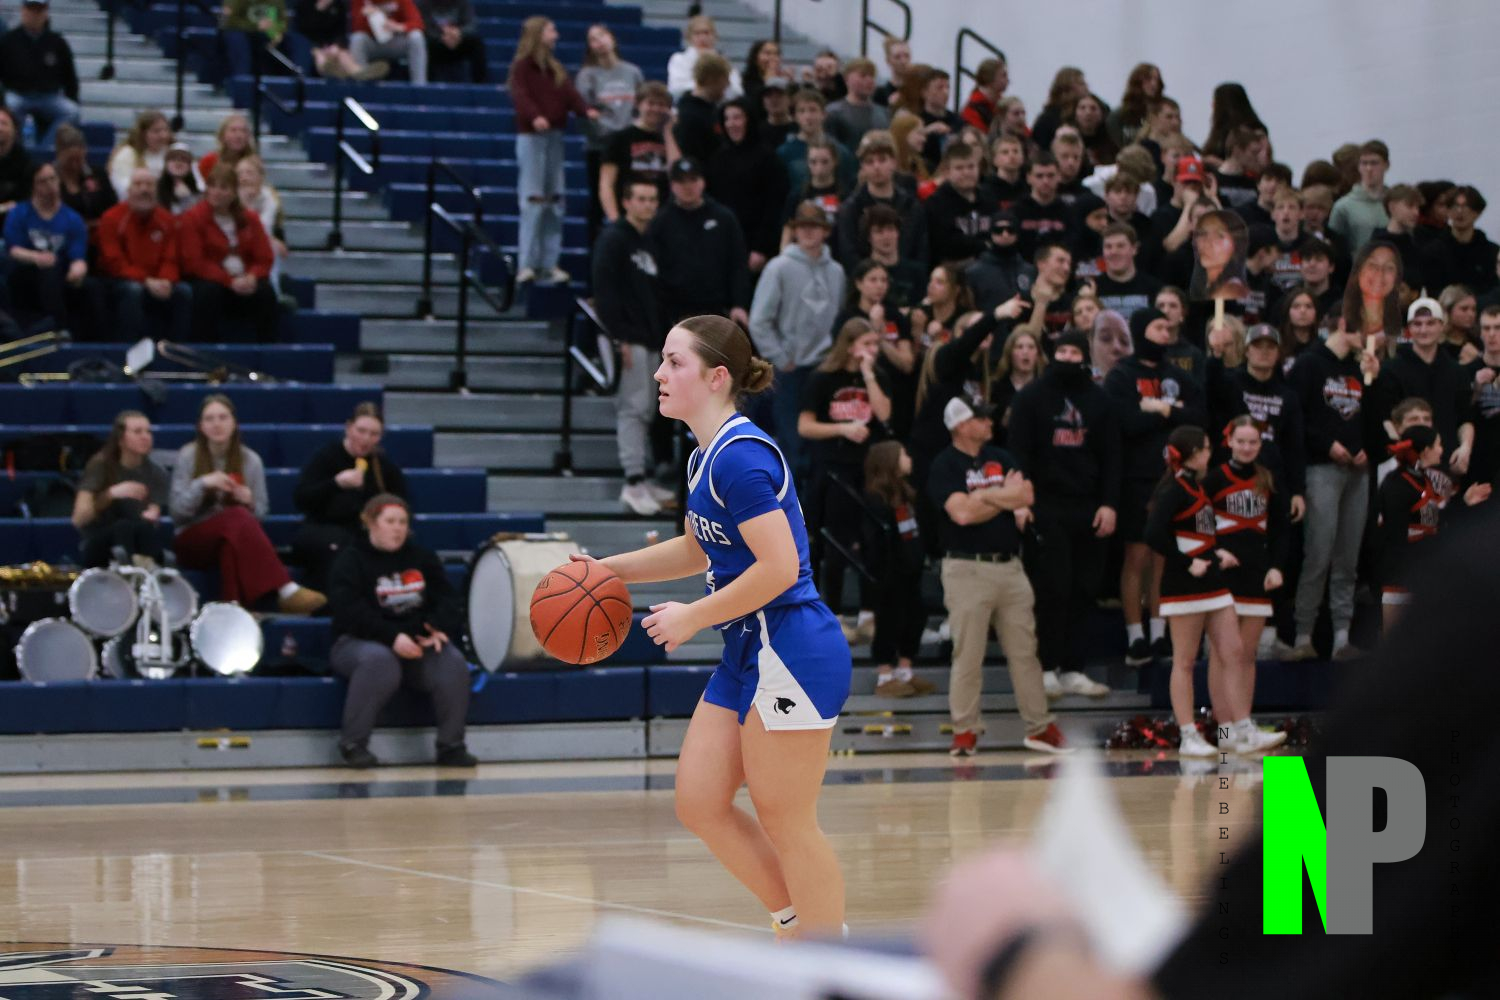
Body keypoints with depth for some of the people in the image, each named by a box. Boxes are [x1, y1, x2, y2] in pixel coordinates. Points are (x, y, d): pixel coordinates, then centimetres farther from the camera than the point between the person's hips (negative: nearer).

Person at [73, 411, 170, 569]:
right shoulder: (100, 466, 0)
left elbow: (152, 519, -5)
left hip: (139, 547, 2)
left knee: (146, 527, -34)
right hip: (100, 548, -2)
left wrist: (151, 516, -29)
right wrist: (110, 494, -23)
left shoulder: (156, 474, 8)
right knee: (123, 526, -37)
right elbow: (78, 519, -9)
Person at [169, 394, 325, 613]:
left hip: (236, 538, 2)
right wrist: (202, 484, -21)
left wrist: (249, 501, -14)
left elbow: (260, 512, 10)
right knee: (238, 517, -36)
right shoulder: (188, 456, 0)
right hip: (193, 541, -2)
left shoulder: (250, 460, 5)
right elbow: (177, 510, -5)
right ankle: (286, 591, -52)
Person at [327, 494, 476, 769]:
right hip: (358, 642, -4)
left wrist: (439, 628, -15)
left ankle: (451, 746, -15)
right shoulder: (350, 560, -2)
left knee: (452, 662, -24)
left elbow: (445, 599, 9)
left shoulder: (423, 558, 15)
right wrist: (392, 637, -28)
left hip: (418, 643, 5)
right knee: (379, 661, -39)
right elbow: (351, 611, -16)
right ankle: (353, 743, -29)